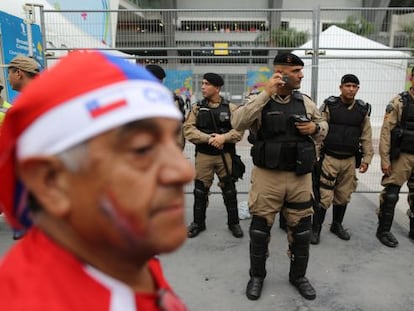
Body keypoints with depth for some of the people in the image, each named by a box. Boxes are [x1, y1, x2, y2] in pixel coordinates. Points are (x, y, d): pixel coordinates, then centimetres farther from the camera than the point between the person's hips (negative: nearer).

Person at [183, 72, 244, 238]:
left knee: (229, 190, 10)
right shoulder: (197, 108, 4)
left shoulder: (231, 108, 1)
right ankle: (198, 222, 25)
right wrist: (208, 138, -20)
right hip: (203, 155, 1)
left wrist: (224, 137, -25)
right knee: (200, 190, 8)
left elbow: (239, 129, -8)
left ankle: (233, 222, 26)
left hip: (225, 155, -1)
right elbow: (188, 129, -8)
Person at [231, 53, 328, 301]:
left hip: (300, 177, 4)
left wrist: (315, 127, -5)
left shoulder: (305, 102, 7)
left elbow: (323, 125, 20)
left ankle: (298, 275, 35)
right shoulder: (260, 101, -6)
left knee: (301, 229, 13)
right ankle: (257, 275, 30)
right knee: (260, 228, 8)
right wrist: (266, 94, -25)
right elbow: (238, 123, -23)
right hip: (267, 176, -3)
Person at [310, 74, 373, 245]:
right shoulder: (329, 105, -5)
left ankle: (337, 225, 32)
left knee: (344, 196, 14)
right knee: (324, 196, -4)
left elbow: (366, 136, 9)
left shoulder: (363, 109, 6)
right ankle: (316, 228, 9)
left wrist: (367, 158, 5)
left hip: (350, 160, 4)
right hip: (329, 158, -4)